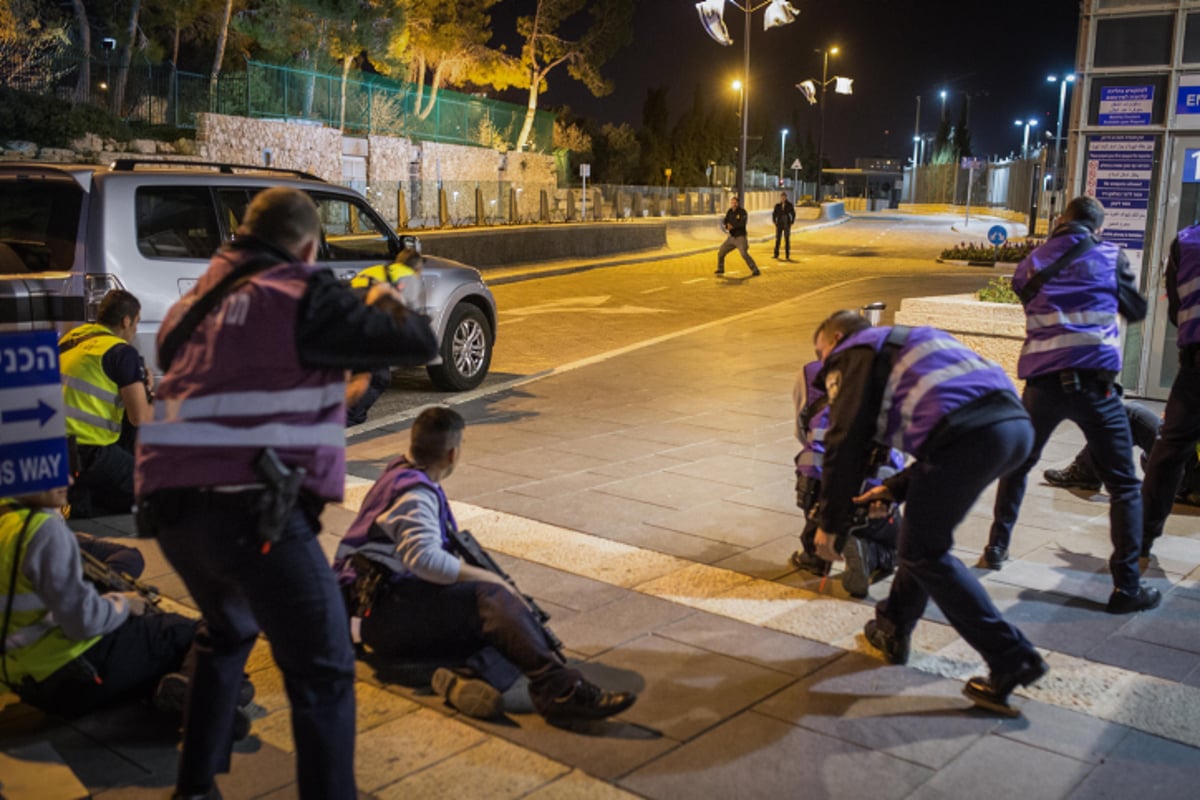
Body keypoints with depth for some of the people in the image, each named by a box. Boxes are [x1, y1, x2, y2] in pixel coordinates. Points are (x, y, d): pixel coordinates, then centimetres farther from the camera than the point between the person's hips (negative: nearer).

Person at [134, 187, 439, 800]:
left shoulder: (195, 303, 19)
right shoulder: (305, 295, -2)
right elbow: (419, 344, -2)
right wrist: (385, 309, 22)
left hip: (170, 507, 8)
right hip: (254, 510, -8)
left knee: (228, 634, 32)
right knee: (323, 676, 0)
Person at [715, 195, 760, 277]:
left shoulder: (742, 212, -14)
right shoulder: (729, 212, 5)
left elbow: (743, 223, -28)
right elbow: (724, 223, -1)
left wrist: (733, 226, -36)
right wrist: (727, 226, -24)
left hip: (740, 237, -7)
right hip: (731, 237, 7)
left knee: (744, 254, -24)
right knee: (720, 253, 9)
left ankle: (755, 271, -19)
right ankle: (720, 269, 30)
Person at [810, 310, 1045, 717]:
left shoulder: (851, 355, 14)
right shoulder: (907, 342, 37)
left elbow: (846, 444, 3)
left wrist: (829, 524, 10)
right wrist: (895, 488, 33)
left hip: (969, 433, -9)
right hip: (1017, 423, 9)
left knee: (923, 554, 6)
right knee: (926, 528, 25)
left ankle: (1011, 659, 4)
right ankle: (893, 630, 35)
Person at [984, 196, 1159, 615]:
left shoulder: (1032, 264, 12)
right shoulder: (1109, 256, 6)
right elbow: (1137, 310, 16)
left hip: (1041, 382, 3)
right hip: (1094, 381, -3)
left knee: (1016, 466, 25)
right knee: (1124, 486, 4)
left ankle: (996, 547, 30)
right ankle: (1126, 586, 0)